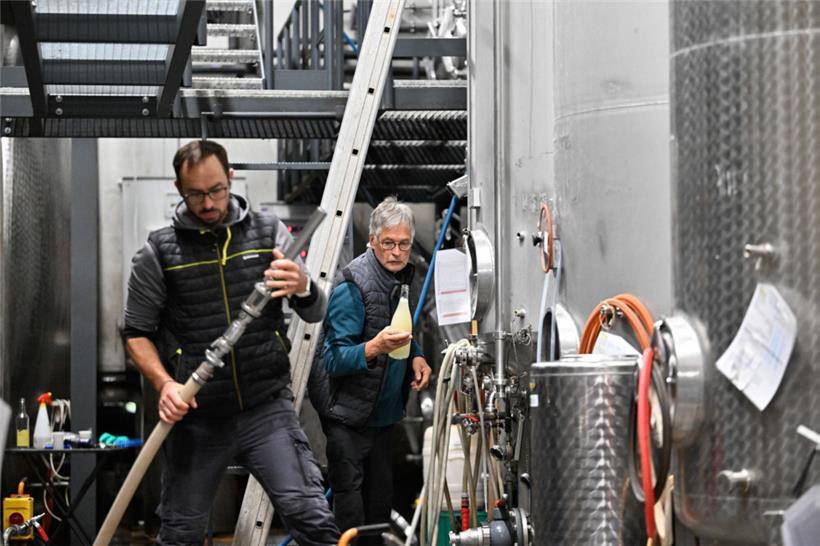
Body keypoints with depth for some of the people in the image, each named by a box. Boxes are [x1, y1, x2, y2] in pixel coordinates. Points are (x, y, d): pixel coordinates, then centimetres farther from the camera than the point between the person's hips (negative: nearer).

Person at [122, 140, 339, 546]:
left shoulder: (269, 233, 1)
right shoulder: (159, 252, -2)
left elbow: (315, 314, 0)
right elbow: (137, 333, 3)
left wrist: (302, 288, -24)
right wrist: (164, 384, -15)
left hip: (267, 409, 0)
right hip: (196, 418, 0)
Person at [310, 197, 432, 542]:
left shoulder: (401, 275, 7)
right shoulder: (352, 286, -20)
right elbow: (336, 359, -23)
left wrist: (415, 356, 4)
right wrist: (375, 347, -41)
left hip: (383, 408, 8)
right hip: (348, 412, -8)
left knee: (381, 495, 13)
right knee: (350, 494, -11)